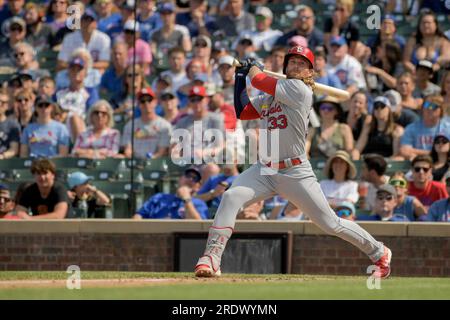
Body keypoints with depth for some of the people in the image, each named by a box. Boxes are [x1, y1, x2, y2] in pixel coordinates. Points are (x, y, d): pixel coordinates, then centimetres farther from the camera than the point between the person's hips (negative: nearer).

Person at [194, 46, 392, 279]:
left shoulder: (299, 90, -10)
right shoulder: (269, 97, 13)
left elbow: (258, 80, -10)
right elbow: (242, 112, 20)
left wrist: (254, 67, 12)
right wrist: (240, 78, 16)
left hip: (295, 173, -6)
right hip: (264, 170, 6)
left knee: (331, 224, 0)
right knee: (230, 197, -21)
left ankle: (379, 253, 22)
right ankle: (211, 259, -25)